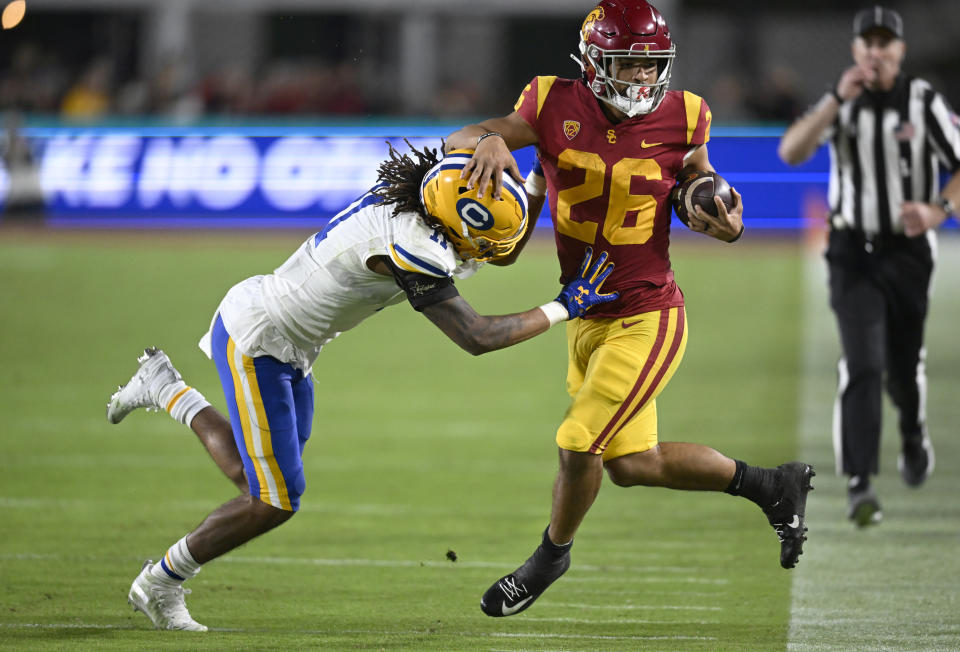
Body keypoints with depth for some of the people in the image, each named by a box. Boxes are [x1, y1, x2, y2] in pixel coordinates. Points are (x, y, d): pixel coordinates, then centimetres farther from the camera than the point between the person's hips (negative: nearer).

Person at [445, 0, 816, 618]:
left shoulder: (679, 119, -10)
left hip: (646, 317, -4)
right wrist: (490, 141, -30)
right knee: (630, 462, 16)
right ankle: (772, 485, 34)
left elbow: (696, 205, 5)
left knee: (579, 445, -7)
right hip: (587, 315, 4)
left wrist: (726, 225, -17)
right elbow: (456, 139, -7)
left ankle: (551, 556, 23)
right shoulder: (557, 108, -9)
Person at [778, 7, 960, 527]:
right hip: (853, 253, 0)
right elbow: (790, 152, -15)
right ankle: (859, 485, -16)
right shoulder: (841, 102, 0)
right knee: (862, 364, -14)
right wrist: (838, 100, -23)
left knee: (905, 365, 11)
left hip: (909, 251, 0)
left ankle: (913, 434, 46)